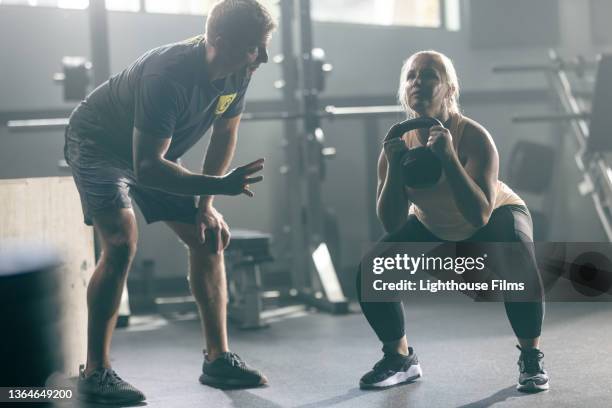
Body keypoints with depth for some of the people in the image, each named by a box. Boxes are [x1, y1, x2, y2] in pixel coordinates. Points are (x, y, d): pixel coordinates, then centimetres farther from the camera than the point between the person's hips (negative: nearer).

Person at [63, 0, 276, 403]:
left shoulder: (238, 72, -16)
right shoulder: (168, 76, -39)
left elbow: (225, 133, 0)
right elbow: (147, 167, -41)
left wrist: (205, 205, -3)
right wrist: (218, 186, -47)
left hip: (154, 154, 8)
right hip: (99, 145, -8)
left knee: (209, 238, 1)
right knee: (122, 242, -25)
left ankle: (218, 358, 9)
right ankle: (95, 372, -15)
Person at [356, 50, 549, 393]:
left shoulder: (474, 137, -33)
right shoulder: (399, 143, -21)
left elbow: (481, 215, -43)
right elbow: (392, 224, -23)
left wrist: (448, 158, -49)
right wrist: (394, 167, -36)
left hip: (497, 216, -4)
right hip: (433, 229, 4)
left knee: (520, 270, -37)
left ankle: (531, 359, -12)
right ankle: (401, 360, 9)